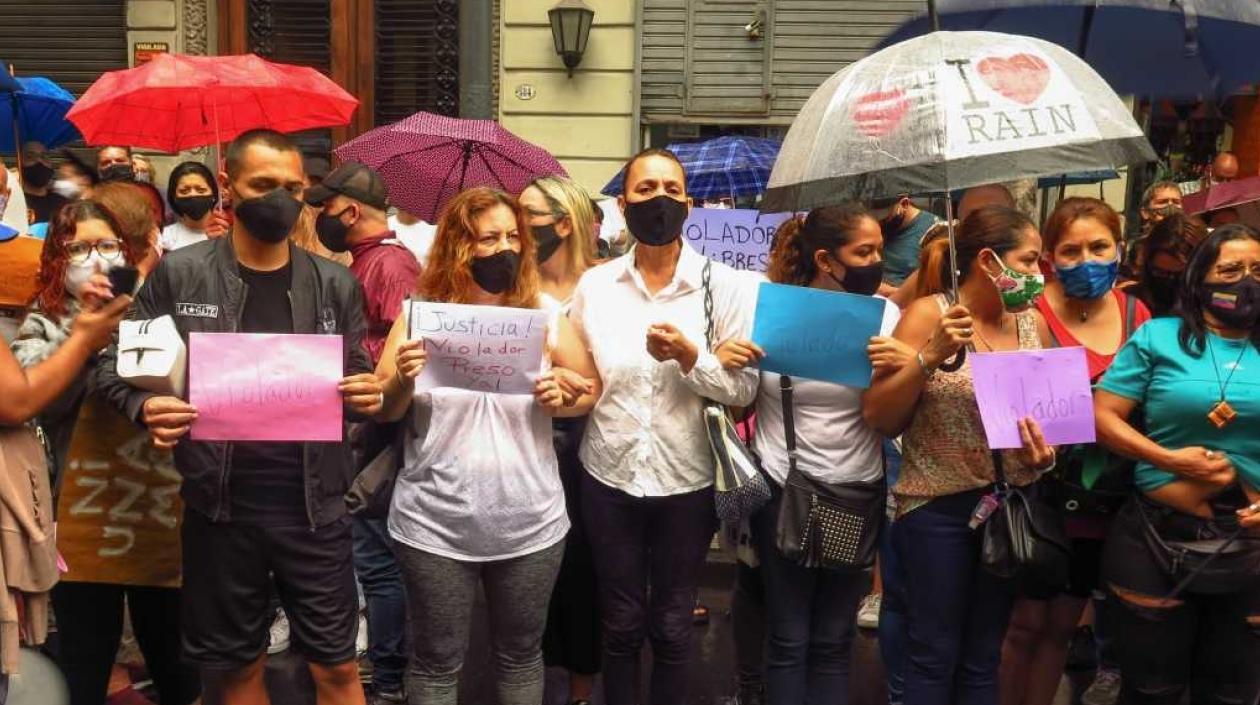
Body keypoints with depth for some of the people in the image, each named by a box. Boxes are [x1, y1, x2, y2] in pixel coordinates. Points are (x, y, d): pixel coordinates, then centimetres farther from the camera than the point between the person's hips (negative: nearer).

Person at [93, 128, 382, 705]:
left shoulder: (335, 284, 3)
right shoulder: (178, 274, -1)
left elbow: (357, 381, 10)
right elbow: (116, 364, 2)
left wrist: (368, 397, -13)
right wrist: (145, 407, -19)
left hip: (313, 504, 1)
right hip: (220, 505, 0)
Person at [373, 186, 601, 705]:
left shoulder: (546, 313, -1)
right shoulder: (419, 313, -3)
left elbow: (591, 388, 7)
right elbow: (384, 411, -1)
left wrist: (562, 397, -14)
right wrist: (402, 379, -22)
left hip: (528, 523, 1)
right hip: (435, 526, -1)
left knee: (520, 654, 17)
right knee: (436, 662, 10)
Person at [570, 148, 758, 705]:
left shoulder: (724, 285, -6)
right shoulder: (594, 284, 1)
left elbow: (745, 389, -10)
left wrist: (690, 356, -24)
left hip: (687, 481, -1)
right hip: (609, 476, 1)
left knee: (672, 627, 14)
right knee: (620, 624, 14)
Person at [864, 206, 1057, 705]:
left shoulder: (1034, 323, 6)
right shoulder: (929, 315, -8)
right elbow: (878, 417, -12)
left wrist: (1046, 452, -7)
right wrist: (931, 356, -23)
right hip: (939, 507, -5)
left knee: (983, 659, 14)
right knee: (935, 655, 2)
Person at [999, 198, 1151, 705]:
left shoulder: (1136, 314, 3)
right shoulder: (1032, 313, -13)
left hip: (1107, 503, 5)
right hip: (1043, 497, -4)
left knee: (1061, 624, 16)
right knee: (1028, 621, 5)